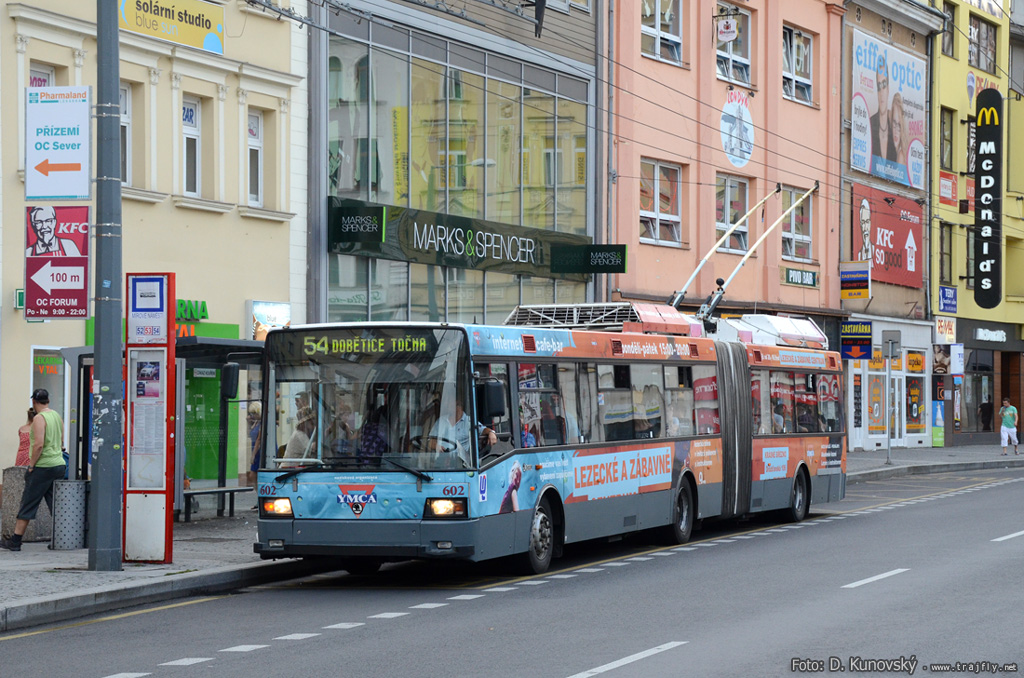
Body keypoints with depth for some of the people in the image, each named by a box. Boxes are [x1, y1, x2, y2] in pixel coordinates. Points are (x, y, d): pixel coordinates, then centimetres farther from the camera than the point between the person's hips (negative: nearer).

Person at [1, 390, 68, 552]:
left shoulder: (39, 418, -12)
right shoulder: (57, 416, 13)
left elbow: (39, 444, -20)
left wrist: (32, 465, -12)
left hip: (43, 466, -7)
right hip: (59, 465, 7)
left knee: (28, 504, -2)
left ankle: (15, 541, 1)